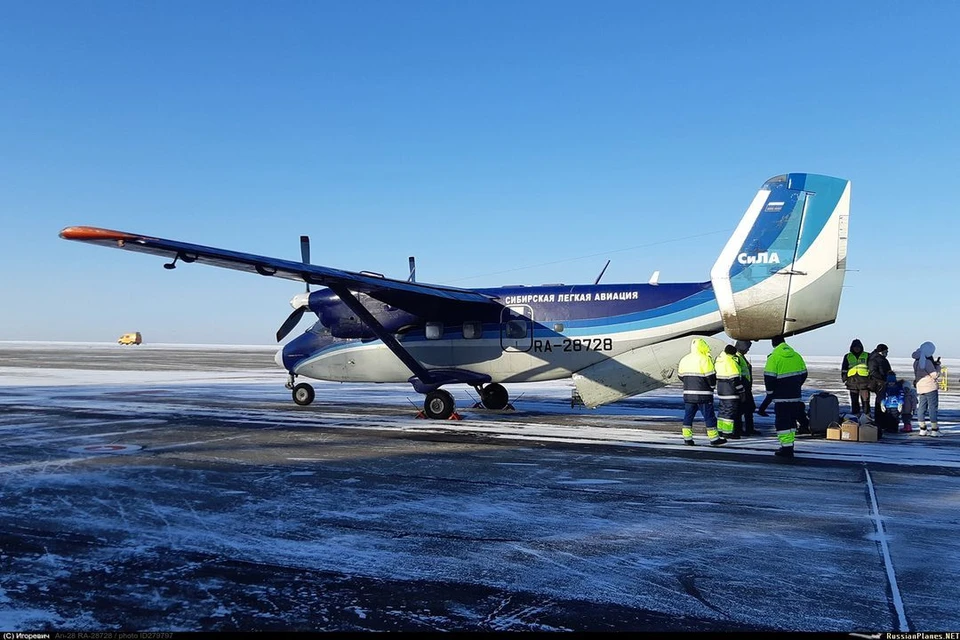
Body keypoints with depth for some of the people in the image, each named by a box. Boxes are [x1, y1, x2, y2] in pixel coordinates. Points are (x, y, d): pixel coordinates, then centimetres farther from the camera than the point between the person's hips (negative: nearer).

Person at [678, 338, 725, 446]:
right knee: (709, 415, 3)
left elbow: (681, 376, 14)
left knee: (688, 415, 10)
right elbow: (711, 376, -12)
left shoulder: (684, 360, 8)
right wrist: (712, 386, 6)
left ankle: (687, 438, 9)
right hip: (703, 394, -6)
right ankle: (714, 438, 8)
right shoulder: (704, 359, -12)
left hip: (688, 393, 6)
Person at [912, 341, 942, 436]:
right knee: (932, 408, -3)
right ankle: (934, 429, -1)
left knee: (921, 408, 8)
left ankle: (922, 429, 11)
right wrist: (938, 365, -1)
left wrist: (934, 363, 13)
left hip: (920, 388, 7)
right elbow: (935, 375, -13)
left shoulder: (916, 362, 8)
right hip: (931, 388, -7)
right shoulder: (927, 362, -16)